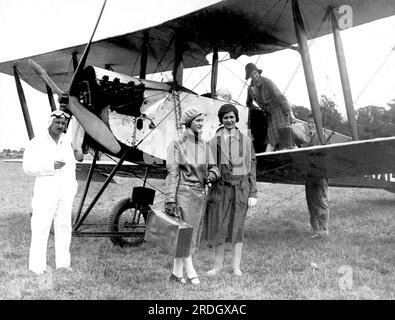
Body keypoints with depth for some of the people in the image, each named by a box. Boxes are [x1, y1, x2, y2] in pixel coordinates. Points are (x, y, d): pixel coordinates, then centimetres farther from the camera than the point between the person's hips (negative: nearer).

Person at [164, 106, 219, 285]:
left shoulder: (205, 145, 11)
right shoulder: (177, 145, -5)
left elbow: (213, 167, 16)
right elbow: (172, 173, -9)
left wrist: (212, 174, -9)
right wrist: (169, 199, -14)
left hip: (199, 193, 6)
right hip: (183, 191, -6)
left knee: (192, 234, 8)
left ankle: (176, 272, 18)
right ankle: (191, 273, -1)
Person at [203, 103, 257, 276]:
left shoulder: (246, 140, 6)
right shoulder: (214, 141, 6)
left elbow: (252, 167, 6)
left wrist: (253, 194, 1)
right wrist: (207, 191, 3)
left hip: (241, 188, 0)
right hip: (220, 187, 0)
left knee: (237, 228, 5)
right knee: (218, 227, 3)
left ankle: (236, 266, 14)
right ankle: (218, 264, 17)